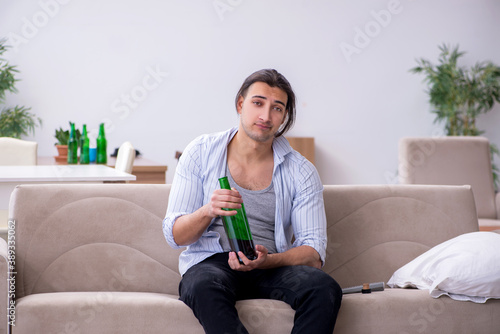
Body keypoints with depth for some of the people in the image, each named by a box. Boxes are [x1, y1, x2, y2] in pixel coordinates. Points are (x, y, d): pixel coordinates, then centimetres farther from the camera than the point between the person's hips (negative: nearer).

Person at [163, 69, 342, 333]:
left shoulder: (302, 172, 6)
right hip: (210, 262, -1)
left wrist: (266, 260, -21)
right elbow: (174, 236, 2)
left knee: (325, 288, -30)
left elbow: (313, 254, -1)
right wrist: (208, 211, -20)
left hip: (272, 266, 2)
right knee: (204, 287, -38)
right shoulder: (201, 153, 5)